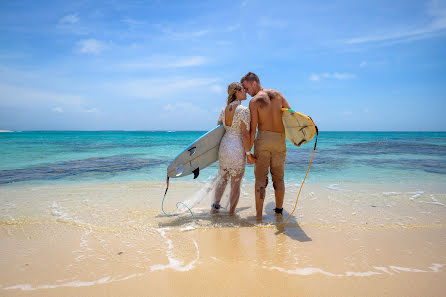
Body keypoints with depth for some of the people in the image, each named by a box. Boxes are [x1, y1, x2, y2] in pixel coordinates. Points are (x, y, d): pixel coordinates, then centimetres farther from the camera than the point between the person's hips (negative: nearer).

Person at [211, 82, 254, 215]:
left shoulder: (224, 109, 7)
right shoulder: (244, 110, -13)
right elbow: (245, 134, -17)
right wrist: (249, 154, -10)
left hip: (224, 146, 6)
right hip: (238, 149, -6)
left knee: (222, 179, 21)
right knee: (236, 183, 8)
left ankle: (215, 205, 11)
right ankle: (231, 212, 16)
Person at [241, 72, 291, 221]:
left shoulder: (254, 101, -3)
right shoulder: (278, 94, 9)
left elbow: (253, 129, -8)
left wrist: (248, 150, -4)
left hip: (263, 139, -4)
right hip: (280, 141, 4)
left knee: (261, 178, 2)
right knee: (278, 178, 15)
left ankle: (259, 215, 1)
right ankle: (279, 210, 26)